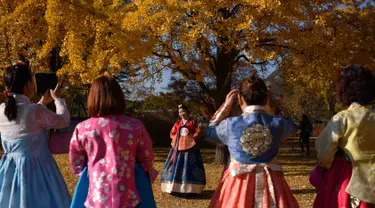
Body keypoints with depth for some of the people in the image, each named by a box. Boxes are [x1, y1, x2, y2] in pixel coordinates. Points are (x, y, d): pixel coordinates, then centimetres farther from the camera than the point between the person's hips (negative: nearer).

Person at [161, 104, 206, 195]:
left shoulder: (192, 122, 5)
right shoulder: (177, 123, 12)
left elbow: (198, 132, 0)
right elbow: (172, 133, 14)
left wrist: (192, 138, -10)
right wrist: (177, 139, -1)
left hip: (189, 146, -3)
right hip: (178, 147, 3)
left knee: (189, 166, -6)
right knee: (177, 165, 0)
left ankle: (189, 188, -5)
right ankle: (176, 187, 6)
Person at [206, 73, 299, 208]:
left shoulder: (230, 125, -11)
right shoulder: (278, 124, -8)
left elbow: (211, 132, 11)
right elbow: (292, 125, 17)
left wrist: (226, 106, 10)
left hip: (238, 185, 0)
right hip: (271, 184, 1)